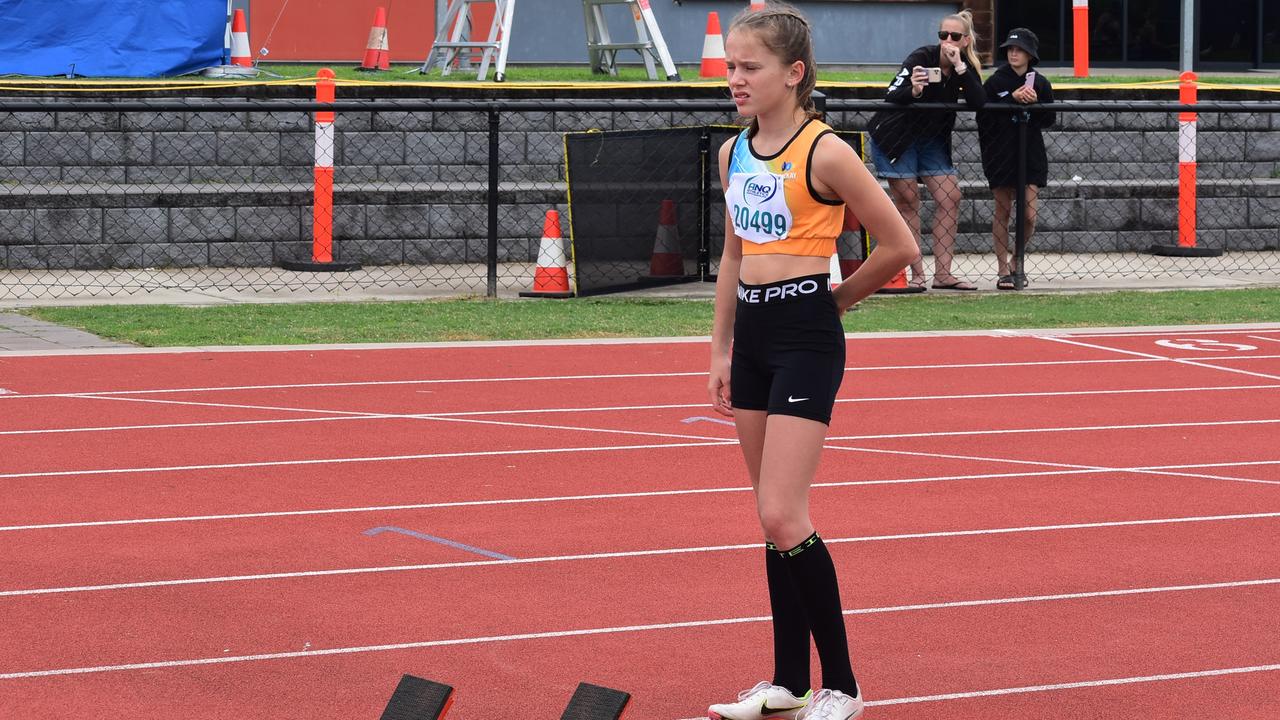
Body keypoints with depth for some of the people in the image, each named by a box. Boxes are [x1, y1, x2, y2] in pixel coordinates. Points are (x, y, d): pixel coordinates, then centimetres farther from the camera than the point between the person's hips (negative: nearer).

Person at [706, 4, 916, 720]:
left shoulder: (823, 151, -12)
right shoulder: (733, 154, 9)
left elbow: (899, 245, -8)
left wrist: (837, 297, 4)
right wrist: (721, 350, 16)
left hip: (806, 337, -7)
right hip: (752, 334, 7)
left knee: (783, 516, -12)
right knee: (775, 520, 10)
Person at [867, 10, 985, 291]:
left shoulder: (967, 67, -4)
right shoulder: (922, 57, -18)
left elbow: (979, 103, -21)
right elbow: (891, 96, -26)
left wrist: (959, 68, -27)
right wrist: (913, 91, -46)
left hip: (932, 138, 6)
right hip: (896, 137, -6)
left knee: (950, 198, -1)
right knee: (908, 200, -5)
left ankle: (942, 274, 1)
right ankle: (916, 274, -2)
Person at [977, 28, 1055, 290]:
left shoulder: (1040, 84, 5)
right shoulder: (995, 82, -2)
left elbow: (1048, 120, 4)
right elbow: (984, 117, -12)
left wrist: (1035, 102, -14)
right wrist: (1013, 99, -20)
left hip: (1031, 155, 2)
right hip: (1001, 155, -2)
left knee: (1028, 215, -3)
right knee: (1003, 211, 2)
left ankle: (1015, 261, 20)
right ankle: (1003, 270, 8)